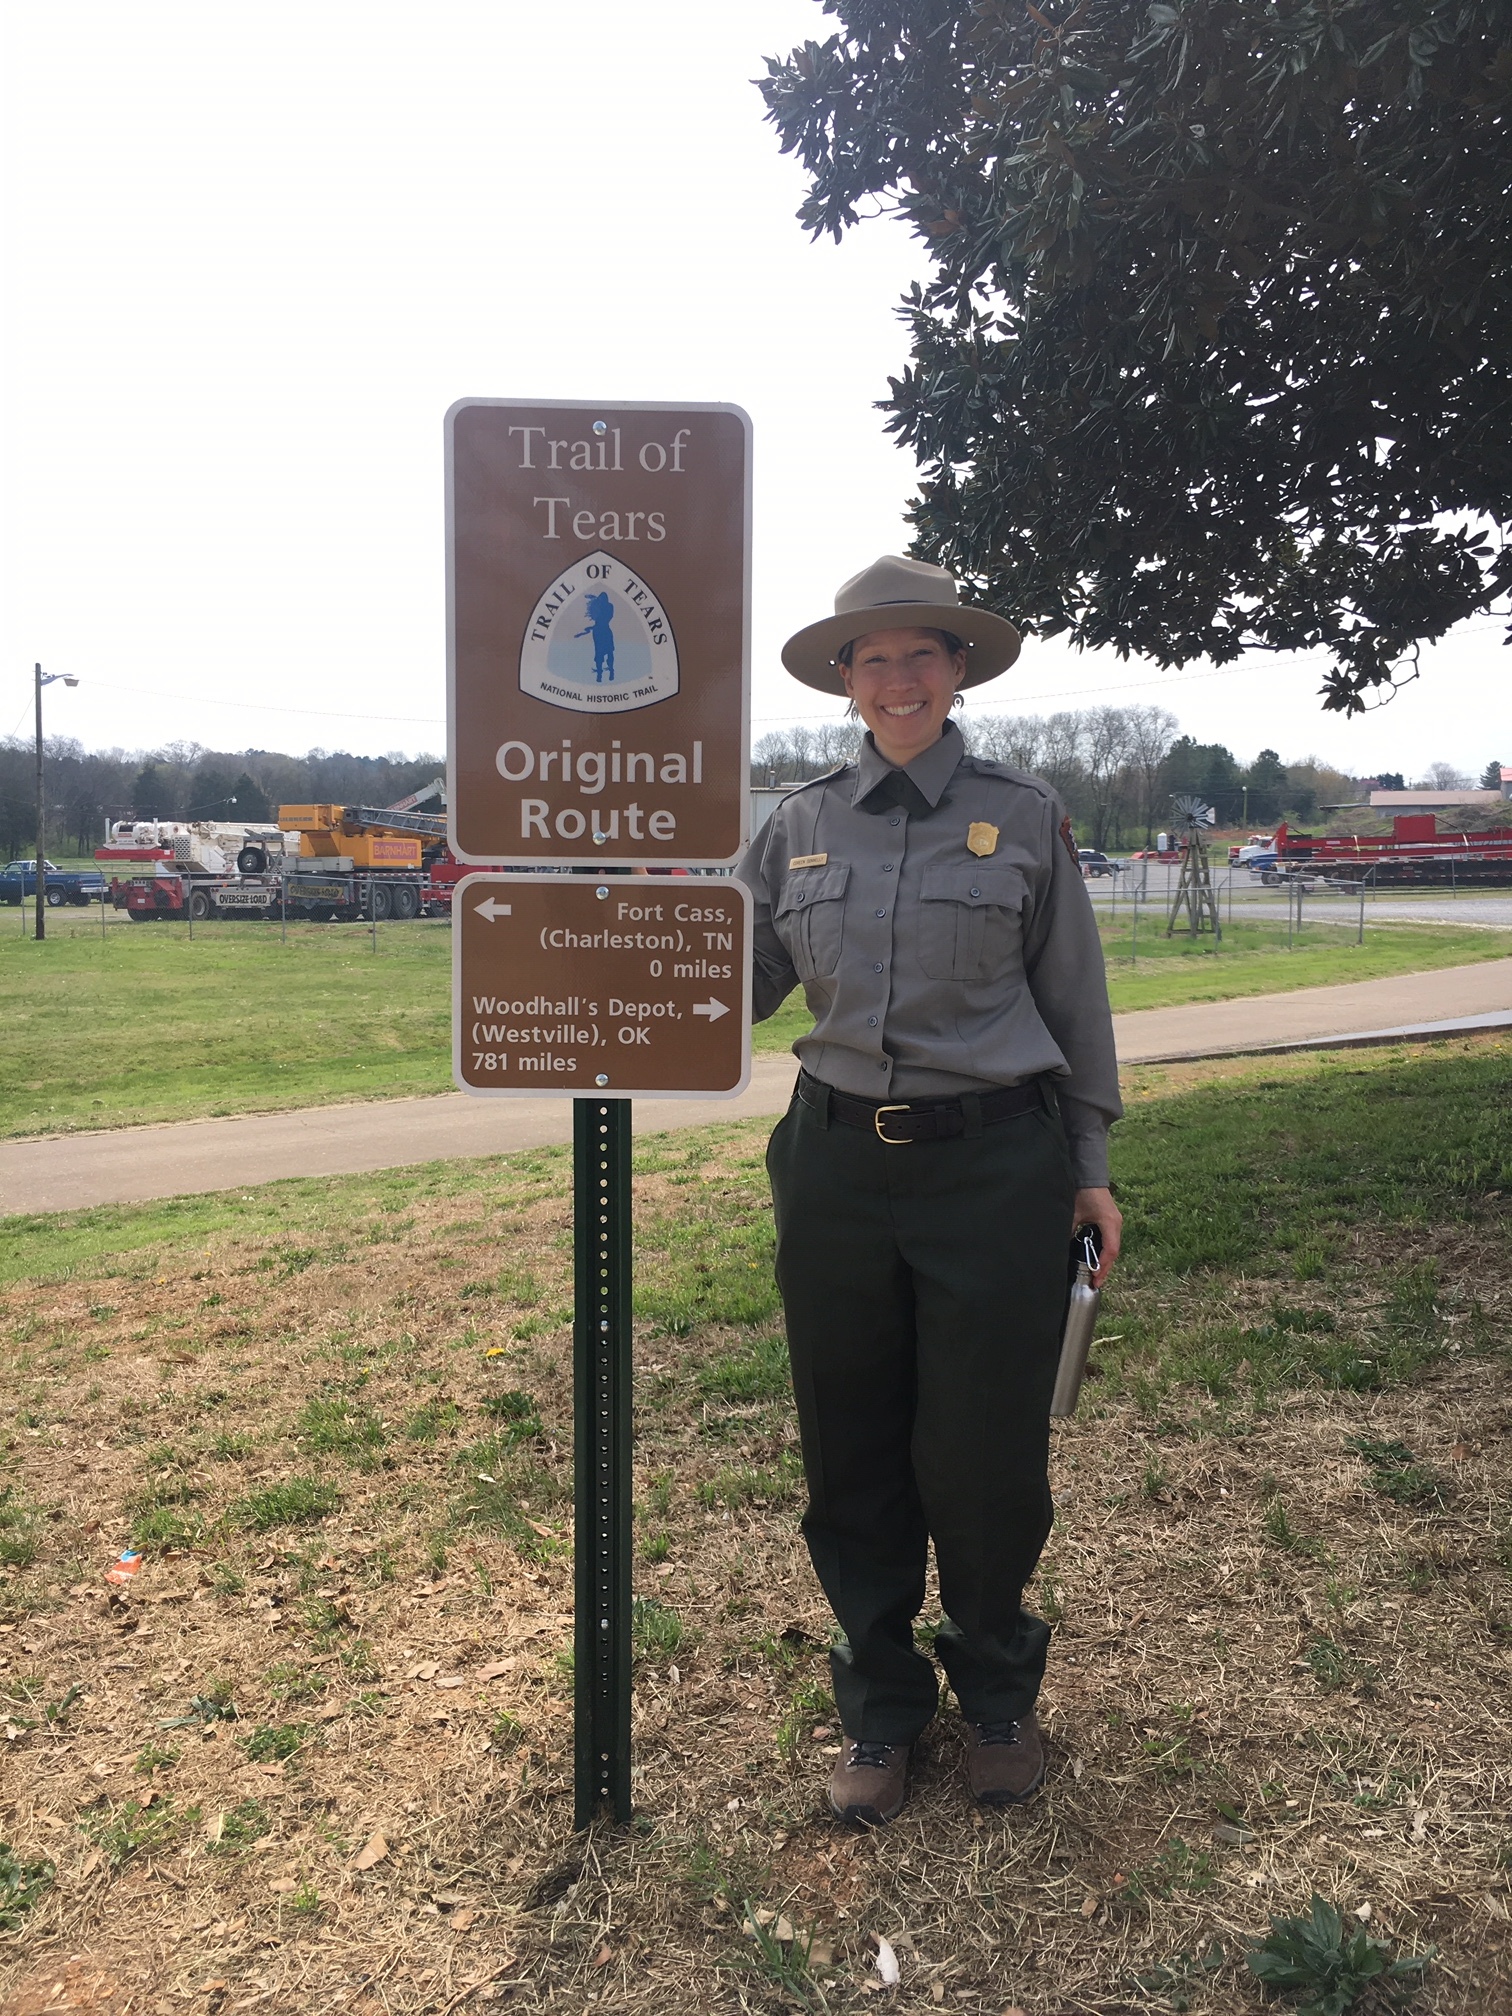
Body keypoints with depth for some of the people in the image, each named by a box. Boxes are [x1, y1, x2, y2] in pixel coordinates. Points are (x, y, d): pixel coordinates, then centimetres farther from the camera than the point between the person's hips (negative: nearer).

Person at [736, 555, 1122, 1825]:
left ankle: (997, 1694, 35)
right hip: (839, 1164, 3)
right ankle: (880, 1708, 33)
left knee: (984, 1453, 7)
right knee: (854, 1456, 11)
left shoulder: (1024, 817, 1)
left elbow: (1074, 1000, 6)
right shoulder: (801, 825, 7)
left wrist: (1090, 1165, 6)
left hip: (995, 1169, -2)